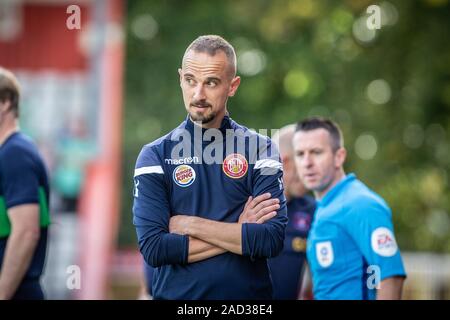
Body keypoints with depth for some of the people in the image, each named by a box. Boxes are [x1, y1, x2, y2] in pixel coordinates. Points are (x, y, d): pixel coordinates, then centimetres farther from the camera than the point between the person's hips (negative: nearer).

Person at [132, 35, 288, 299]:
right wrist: (239, 234, -16)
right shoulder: (155, 156, -4)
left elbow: (273, 240, -15)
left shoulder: (261, 149, -3)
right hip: (176, 293, 0)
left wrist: (191, 225, -15)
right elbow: (153, 248, -15)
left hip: (250, 295, 1)